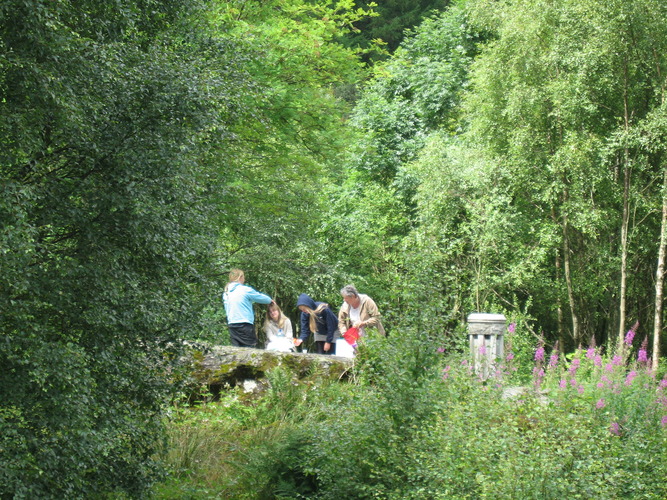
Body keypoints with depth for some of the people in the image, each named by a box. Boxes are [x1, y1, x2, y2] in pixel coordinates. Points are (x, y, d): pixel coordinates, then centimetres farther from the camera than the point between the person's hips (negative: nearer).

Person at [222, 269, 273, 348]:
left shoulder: (226, 293, 9)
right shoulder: (245, 290, -8)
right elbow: (261, 297, 3)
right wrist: (270, 300, 23)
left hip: (231, 324, 6)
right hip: (244, 324, -6)